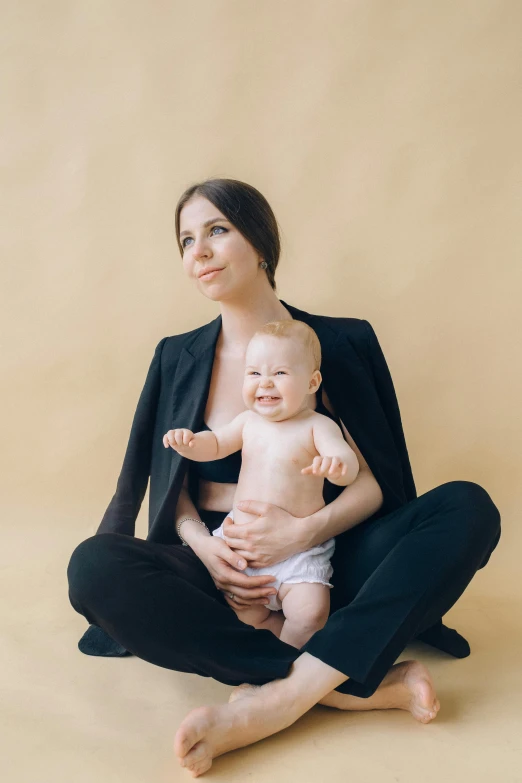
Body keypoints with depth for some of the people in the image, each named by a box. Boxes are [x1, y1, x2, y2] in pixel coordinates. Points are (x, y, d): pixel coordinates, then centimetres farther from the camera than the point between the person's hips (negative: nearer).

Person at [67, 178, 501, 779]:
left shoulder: (341, 343, 1)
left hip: (321, 561, -1)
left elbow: (377, 479, -1)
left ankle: (276, 698, -34)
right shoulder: (177, 357, 8)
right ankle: (364, 685, -28)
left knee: (468, 507, -24)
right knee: (94, 565, -29)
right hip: (220, 568, 1)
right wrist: (204, 546, -12)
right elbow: (172, 487, 9)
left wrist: (307, 531, -19)